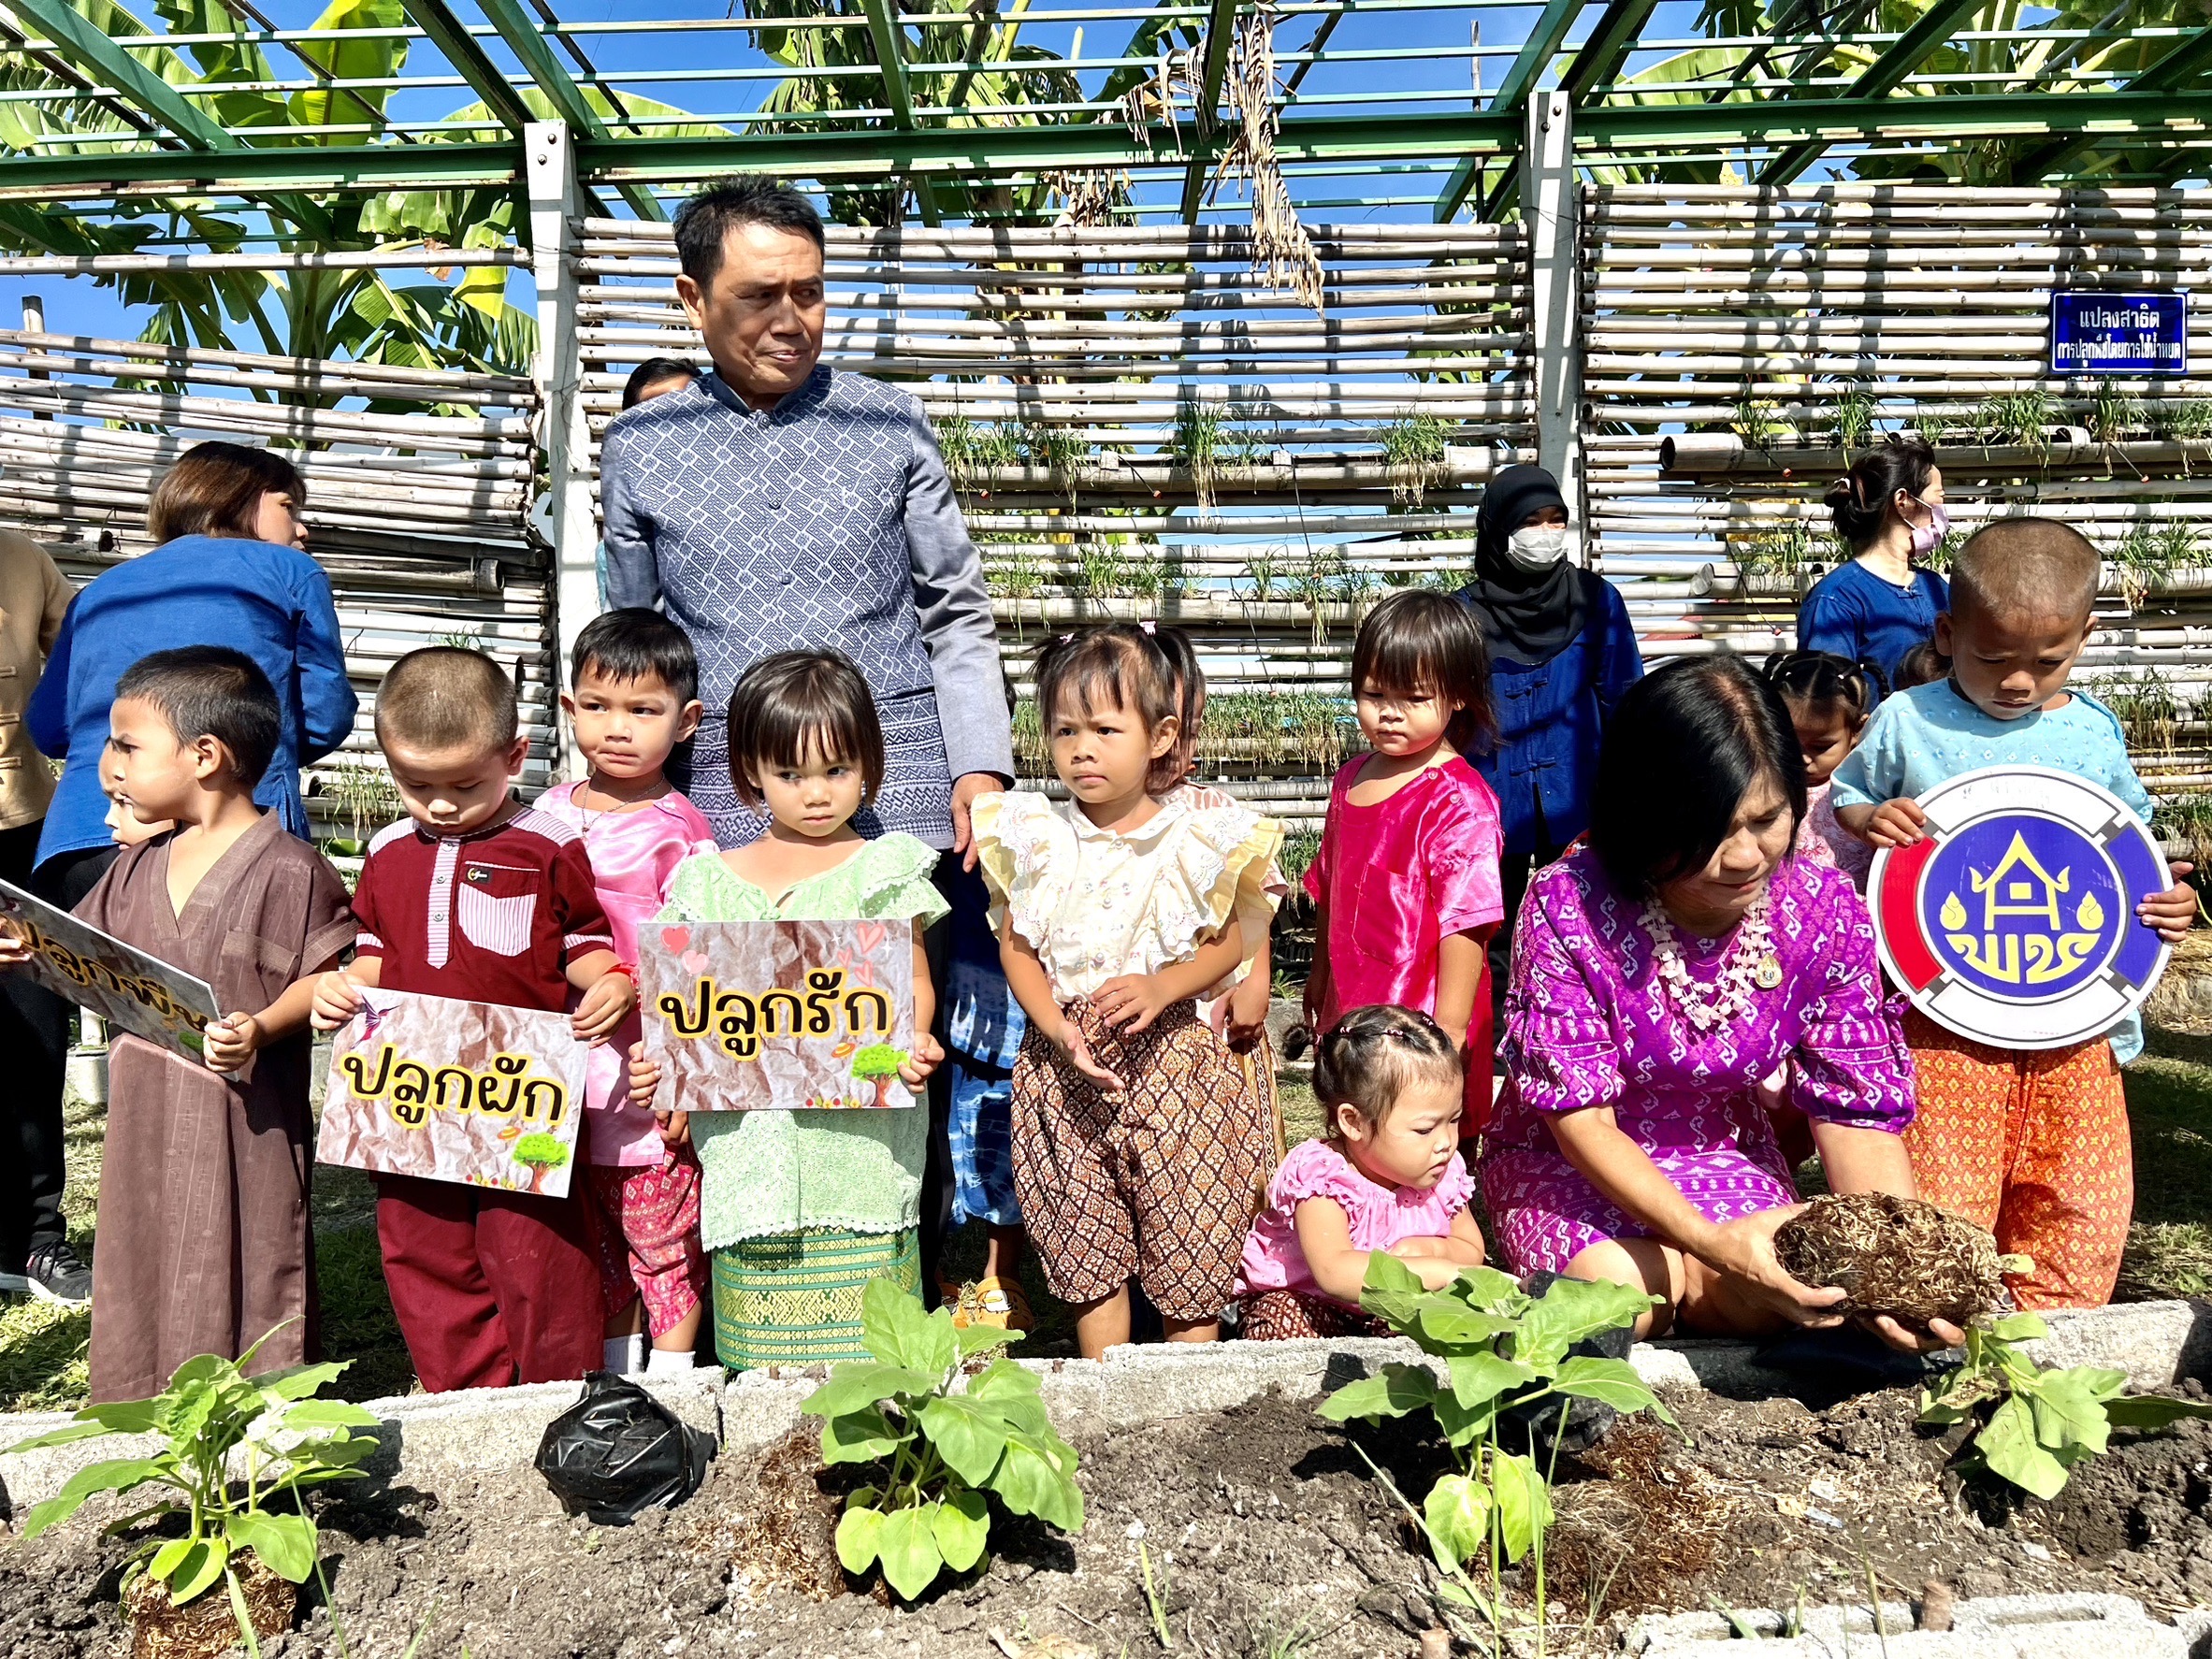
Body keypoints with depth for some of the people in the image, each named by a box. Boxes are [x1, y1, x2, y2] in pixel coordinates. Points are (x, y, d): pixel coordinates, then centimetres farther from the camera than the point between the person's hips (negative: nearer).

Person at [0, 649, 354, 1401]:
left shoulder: (288, 871, -15)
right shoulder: (138, 866, 8)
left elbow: (324, 976, -14)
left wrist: (264, 1027, -28)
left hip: (243, 1123, -7)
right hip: (146, 1121, 7)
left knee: (241, 1276, 4)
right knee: (142, 1269, 18)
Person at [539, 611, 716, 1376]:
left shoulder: (678, 834, -12)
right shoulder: (550, 812, 6)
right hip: (564, 1081, 6)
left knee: (664, 1236, 8)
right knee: (596, 1241, 20)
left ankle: (671, 1376, 26)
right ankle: (615, 1370, 37)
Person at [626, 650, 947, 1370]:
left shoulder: (883, 868, 5)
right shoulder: (711, 880, 12)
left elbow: (914, 981, 0)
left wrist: (913, 1041, -19)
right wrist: (655, 1058, -1)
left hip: (857, 1129, -2)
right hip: (747, 1135, 3)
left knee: (861, 1339, -2)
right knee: (759, 1346, 8)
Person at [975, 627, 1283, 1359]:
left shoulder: (1195, 839, -6)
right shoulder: (1036, 837, -1)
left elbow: (1228, 943, 0)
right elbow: (1015, 947, 0)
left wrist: (1161, 987, -18)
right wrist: (1058, 1030, -15)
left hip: (1170, 1055, -2)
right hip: (1064, 1060, 2)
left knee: (1189, 1243, 6)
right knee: (1087, 1245, 12)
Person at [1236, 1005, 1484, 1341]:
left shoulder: (1444, 1172, -10)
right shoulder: (1320, 1175, -31)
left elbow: (1472, 1250, 5)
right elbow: (1334, 1273, -47)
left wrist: (1429, 1247, -19)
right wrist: (1441, 1271, -50)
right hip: (1297, 1298, -6)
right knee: (1289, 1327, -37)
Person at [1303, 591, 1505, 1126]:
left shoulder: (1457, 800, -19)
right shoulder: (1351, 780, 6)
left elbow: (1466, 922, -21)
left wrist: (1449, 1028, -22)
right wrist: (1322, 974, 25)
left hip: (1422, 1021, -7)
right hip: (1351, 1011, 7)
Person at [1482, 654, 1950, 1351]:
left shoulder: (1825, 910, -17)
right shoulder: (1567, 906, -29)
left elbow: (1857, 1109, -12)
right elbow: (1580, 1117, -25)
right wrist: (1707, 1239, -41)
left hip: (1722, 1150, 3)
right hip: (1569, 1157, -2)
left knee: (1769, 1302, -25)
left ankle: (1669, 1276, 8)